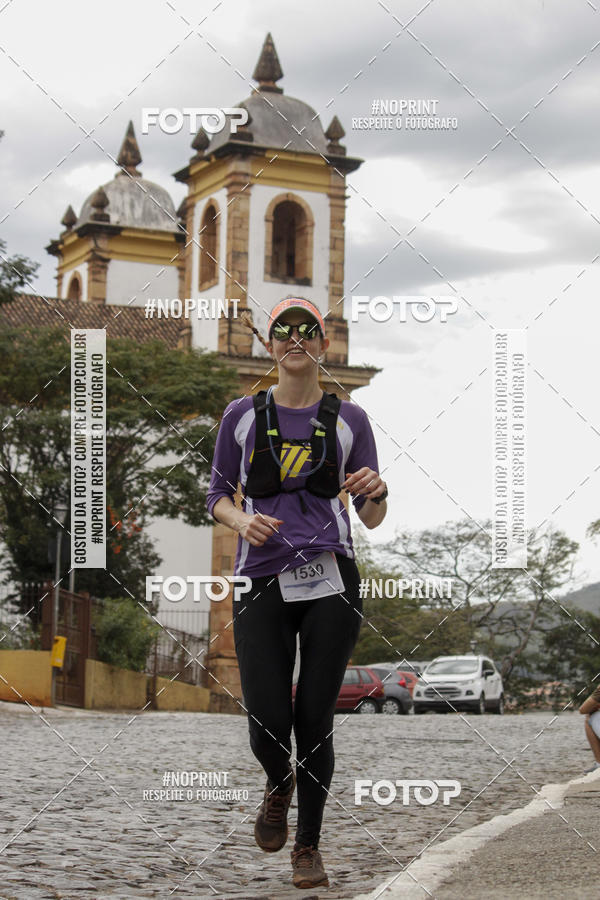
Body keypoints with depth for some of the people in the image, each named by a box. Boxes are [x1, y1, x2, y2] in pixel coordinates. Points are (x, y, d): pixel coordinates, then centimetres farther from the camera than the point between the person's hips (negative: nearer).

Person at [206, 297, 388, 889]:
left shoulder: (348, 419, 8)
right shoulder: (242, 415, 8)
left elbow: (373, 520, 9)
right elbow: (217, 494, 13)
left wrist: (376, 492, -14)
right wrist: (241, 520, -9)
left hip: (331, 582, 0)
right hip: (262, 584, 0)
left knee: (315, 722, 0)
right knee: (268, 726, -7)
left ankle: (308, 846, 19)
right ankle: (278, 784, 31)